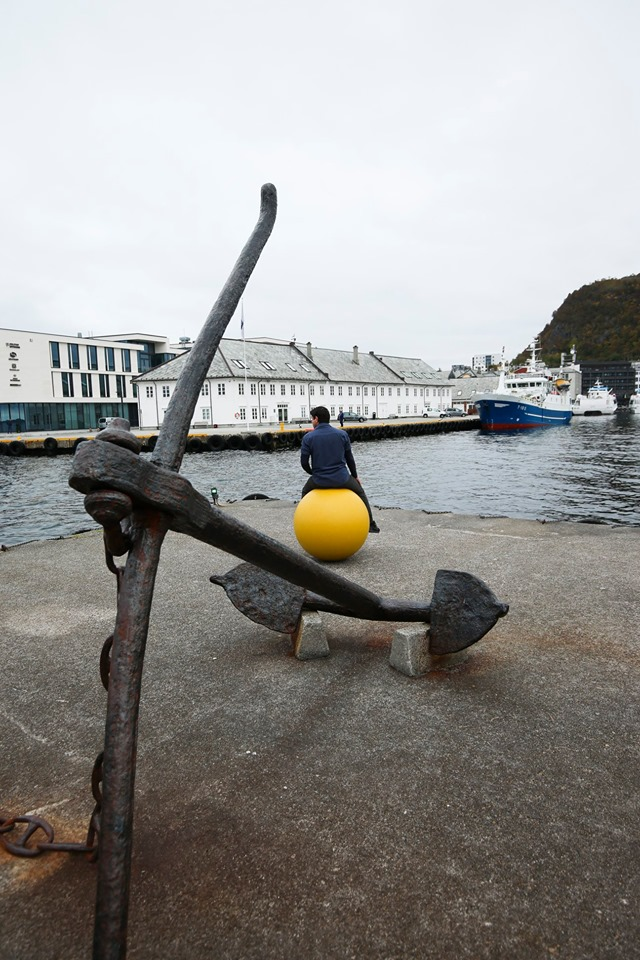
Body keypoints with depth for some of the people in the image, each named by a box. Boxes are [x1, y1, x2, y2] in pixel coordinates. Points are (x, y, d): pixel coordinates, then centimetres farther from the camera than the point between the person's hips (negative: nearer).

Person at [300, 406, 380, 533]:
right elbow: (349, 458, 8)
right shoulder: (342, 434, 0)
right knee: (360, 492, 27)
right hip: (341, 479, 1)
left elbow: (304, 462, -1)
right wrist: (355, 476, 24)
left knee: (305, 493, 31)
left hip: (319, 481, 0)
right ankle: (371, 524, 25)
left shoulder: (308, 437, -5)